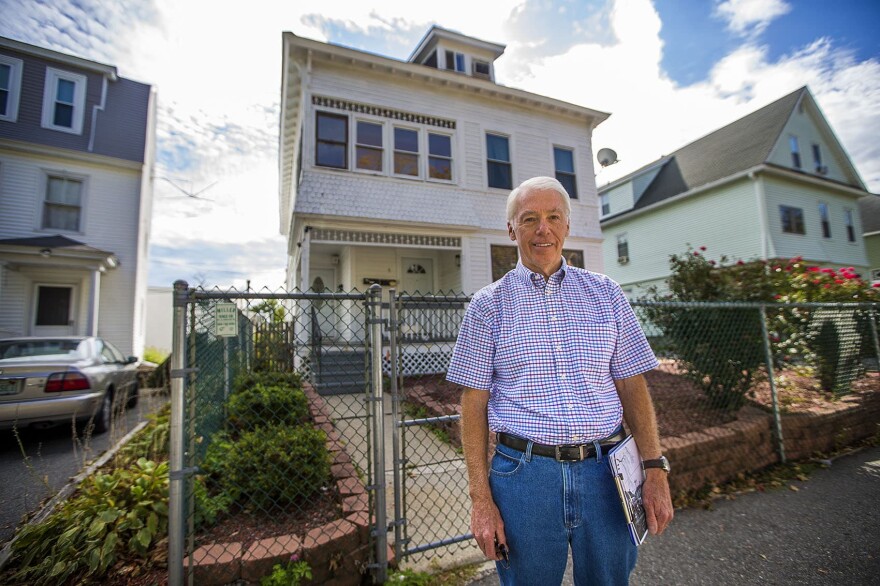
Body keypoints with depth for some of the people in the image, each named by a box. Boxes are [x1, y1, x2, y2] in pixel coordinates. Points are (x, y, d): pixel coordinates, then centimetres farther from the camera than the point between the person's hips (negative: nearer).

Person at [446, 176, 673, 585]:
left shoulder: (605, 293, 5)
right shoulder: (489, 304, -2)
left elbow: (631, 385, 6)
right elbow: (474, 403, -3)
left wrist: (655, 469, -2)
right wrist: (481, 497, -7)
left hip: (603, 473, 3)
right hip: (524, 473, -2)